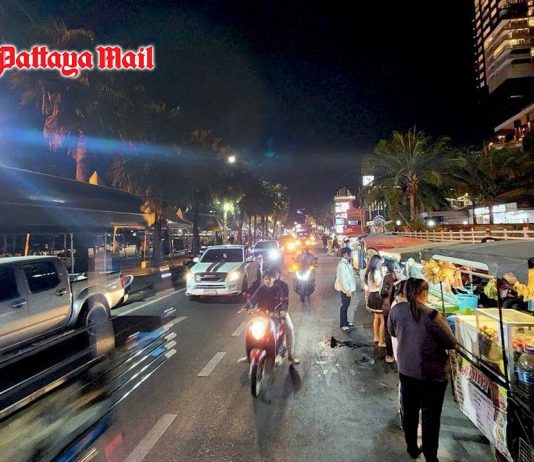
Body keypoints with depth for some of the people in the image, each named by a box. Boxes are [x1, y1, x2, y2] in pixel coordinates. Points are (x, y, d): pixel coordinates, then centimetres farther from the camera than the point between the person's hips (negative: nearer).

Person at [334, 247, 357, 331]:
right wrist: (347, 290, -23)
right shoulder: (342, 264, -22)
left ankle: (345, 321, 32)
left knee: (346, 305, 18)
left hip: (348, 288, 9)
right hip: (344, 289, -9)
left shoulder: (347, 263, 8)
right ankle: (342, 324, 11)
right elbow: (342, 279, -24)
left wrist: (350, 289, 14)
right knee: (344, 305, 0)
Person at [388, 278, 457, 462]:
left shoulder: (397, 309, -12)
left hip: (406, 369, 4)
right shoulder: (432, 316, -26)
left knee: (409, 410, 21)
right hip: (432, 374, -4)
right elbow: (451, 343, -12)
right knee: (431, 416, 14)